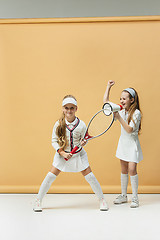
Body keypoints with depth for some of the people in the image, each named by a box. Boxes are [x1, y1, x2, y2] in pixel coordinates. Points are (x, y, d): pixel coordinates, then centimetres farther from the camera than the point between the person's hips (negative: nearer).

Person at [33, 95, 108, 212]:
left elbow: (84, 139, 1)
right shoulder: (58, 124, -12)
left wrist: (83, 142, -22)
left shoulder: (81, 124, -12)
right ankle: (38, 200, 13)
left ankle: (102, 199, 17)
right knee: (51, 176, -3)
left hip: (78, 154, 0)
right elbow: (54, 141, -6)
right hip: (62, 155, 0)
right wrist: (62, 153, -16)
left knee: (90, 176, -1)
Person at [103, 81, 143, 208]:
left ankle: (135, 198, -1)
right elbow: (106, 101, 8)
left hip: (132, 144, -6)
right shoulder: (121, 111, 2)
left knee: (132, 169, -11)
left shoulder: (136, 113, -14)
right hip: (123, 143, 6)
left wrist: (119, 118, -30)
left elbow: (130, 130, -23)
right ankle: (123, 196, 21)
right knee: (124, 170, 11)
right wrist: (108, 87, 6)